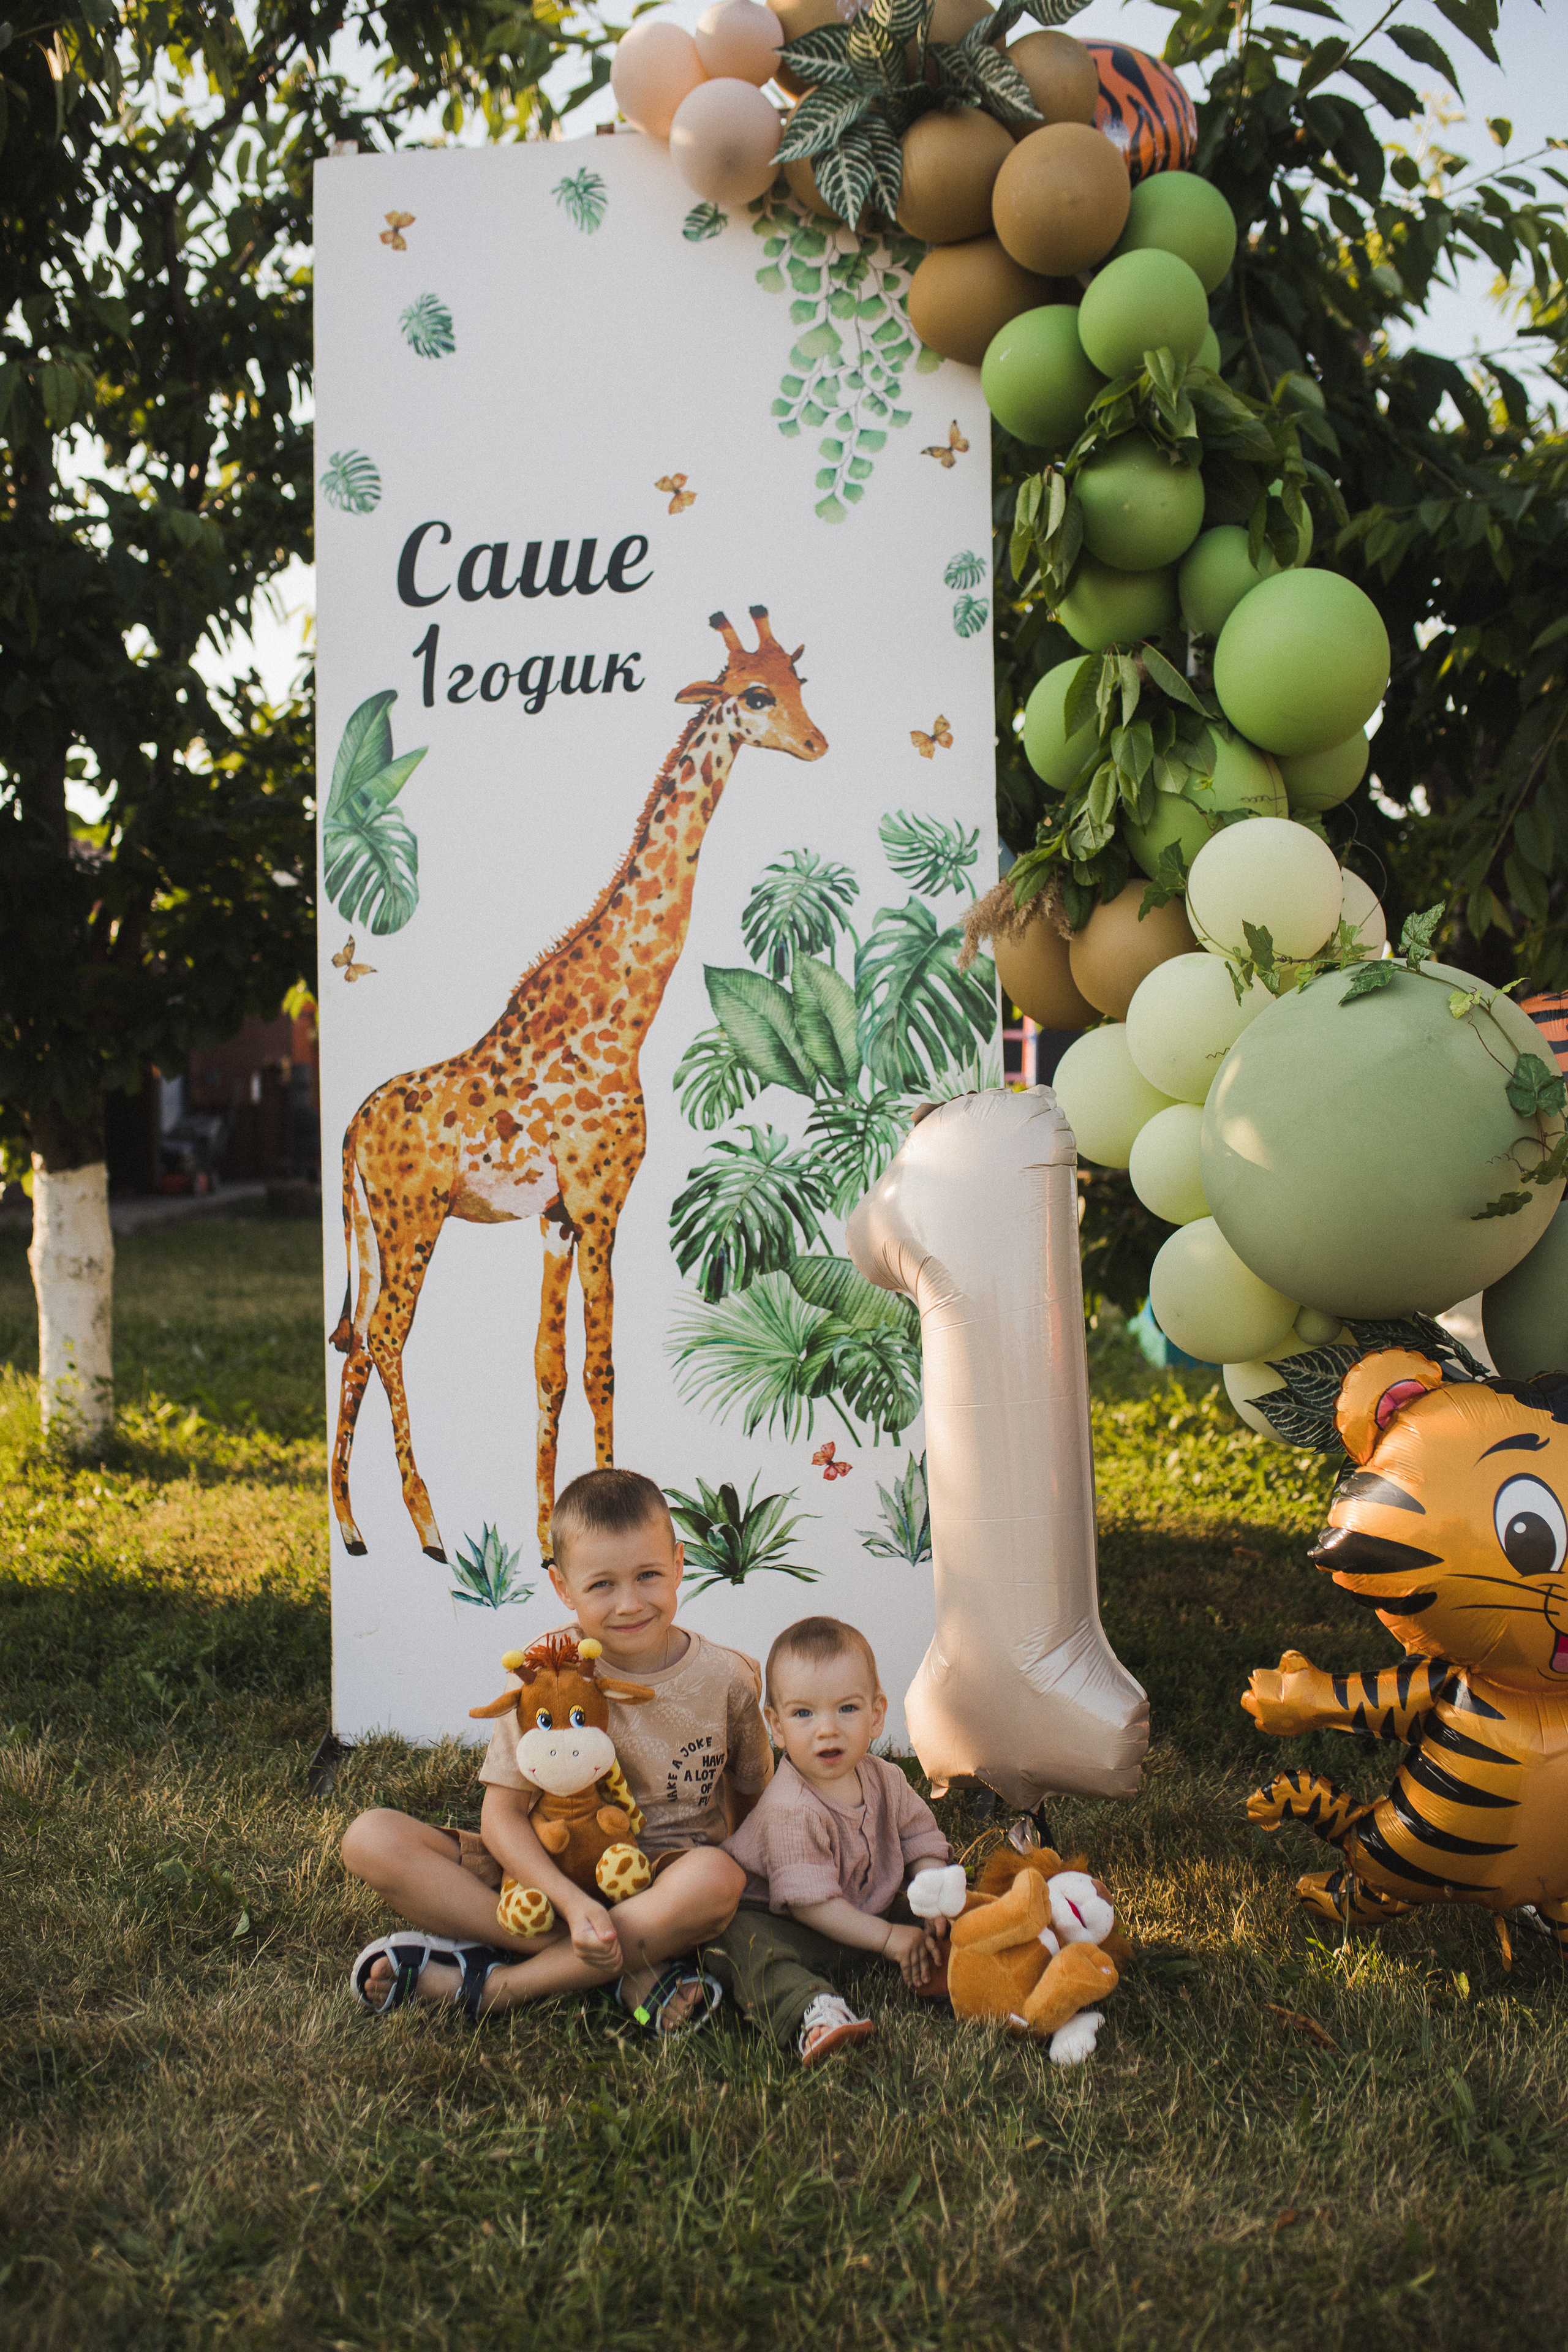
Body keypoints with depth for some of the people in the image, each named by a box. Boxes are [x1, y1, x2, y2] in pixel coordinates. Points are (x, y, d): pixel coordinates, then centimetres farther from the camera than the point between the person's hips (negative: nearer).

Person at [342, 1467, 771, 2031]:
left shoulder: (726, 1680, -6)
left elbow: (754, 1798, 10)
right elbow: (501, 1814, -13)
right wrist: (574, 1904, -28)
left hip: (661, 1881, -1)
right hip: (548, 1871, 1)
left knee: (716, 1879, -38)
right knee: (371, 1839, -21)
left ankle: (491, 1982, -24)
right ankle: (632, 1973, -25)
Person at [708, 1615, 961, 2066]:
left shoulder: (885, 1781, -4)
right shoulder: (790, 1810, -28)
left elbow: (923, 1847, 6)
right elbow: (811, 1902, -26)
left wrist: (934, 1913, -13)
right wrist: (889, 1939, -24)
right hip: (773, 1921, -8)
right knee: (749, 1947, -38)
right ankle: (811, 2012, -55)